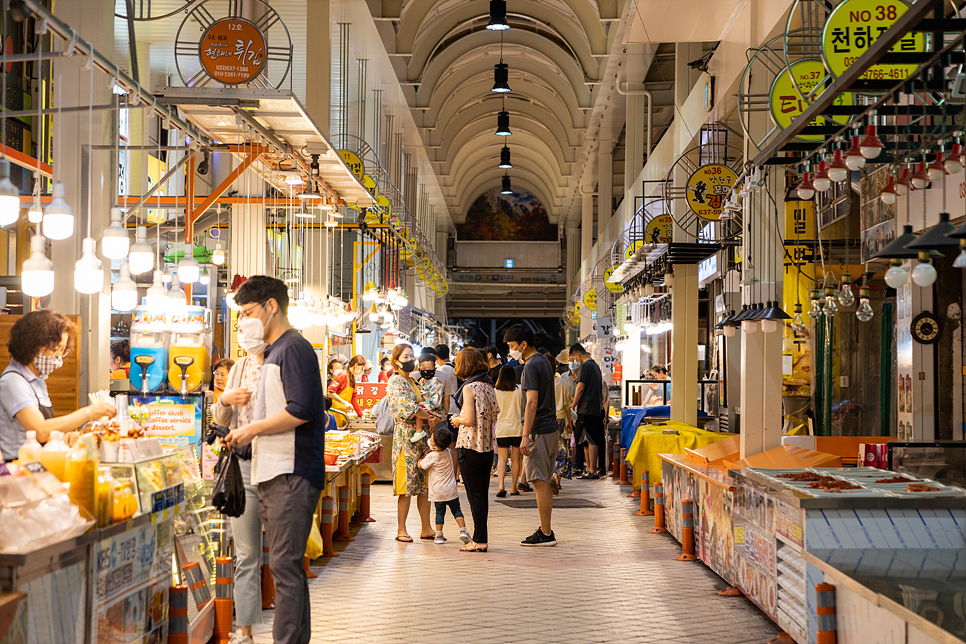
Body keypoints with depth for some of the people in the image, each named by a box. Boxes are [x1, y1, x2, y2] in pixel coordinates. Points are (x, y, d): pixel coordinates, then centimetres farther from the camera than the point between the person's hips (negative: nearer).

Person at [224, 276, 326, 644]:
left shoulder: (294, 348, -11)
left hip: (291, 475, -10)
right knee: (287, 564, 13)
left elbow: (301, 410, -20)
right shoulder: (274, 352, 21)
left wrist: (251, 430, -11)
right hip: (274, 475, 10)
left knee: (284, 565, -10)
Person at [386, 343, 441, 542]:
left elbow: (422, 406, 19)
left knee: (425, 484, 8)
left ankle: (426, 528, 14)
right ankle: (401, 530, 2)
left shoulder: (413, 381, 18)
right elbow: (407, 408, -21)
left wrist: (430, 418, -3)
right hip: (406, 436, -8)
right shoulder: (395, 381, -8)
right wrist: (429, 417, -11)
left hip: (421, 437, 8)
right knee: (407, 487, -6)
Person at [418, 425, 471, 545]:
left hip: (437, 492, -3)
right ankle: (463, 530, -2)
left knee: (440, 512, 7)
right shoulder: (448, 451, -2)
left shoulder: (431, 456, -17)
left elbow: (420, 465, -4)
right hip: (451, 490, 3)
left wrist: (423, 456, 11)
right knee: (456, 510, 9)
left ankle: (439, 535, 9)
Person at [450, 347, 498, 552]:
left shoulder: (469, 387, -13)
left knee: (474, 495, -2)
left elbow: (470, 420, -20)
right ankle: (480, 538, 17)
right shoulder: (488, 386, 9)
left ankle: (479, 540, 1)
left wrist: (457, 420, 1)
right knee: (482, 494, 12)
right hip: (488, 446, 7)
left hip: (471, 446, -7)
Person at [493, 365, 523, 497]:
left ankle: (501, 485, -15)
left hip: (502, 428, -1)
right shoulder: (519, 392, -3)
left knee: (501, 458, 2)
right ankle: (514, 488, 11)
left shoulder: (496, 392, -5)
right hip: (517, 428, 1)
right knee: (515, 459, 8)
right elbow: (523, 408, 5)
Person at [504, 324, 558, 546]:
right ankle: (546, 529, 17)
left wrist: (525, 436, -23)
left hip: (539, 430, -10)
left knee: (540, 482, -5)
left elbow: (532, 402, -21)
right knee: (544, 482, 13)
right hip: (551, 428, 10)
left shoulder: (531, 366, -14)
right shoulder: (545, 362, 15)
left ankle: (546, 534, -3)